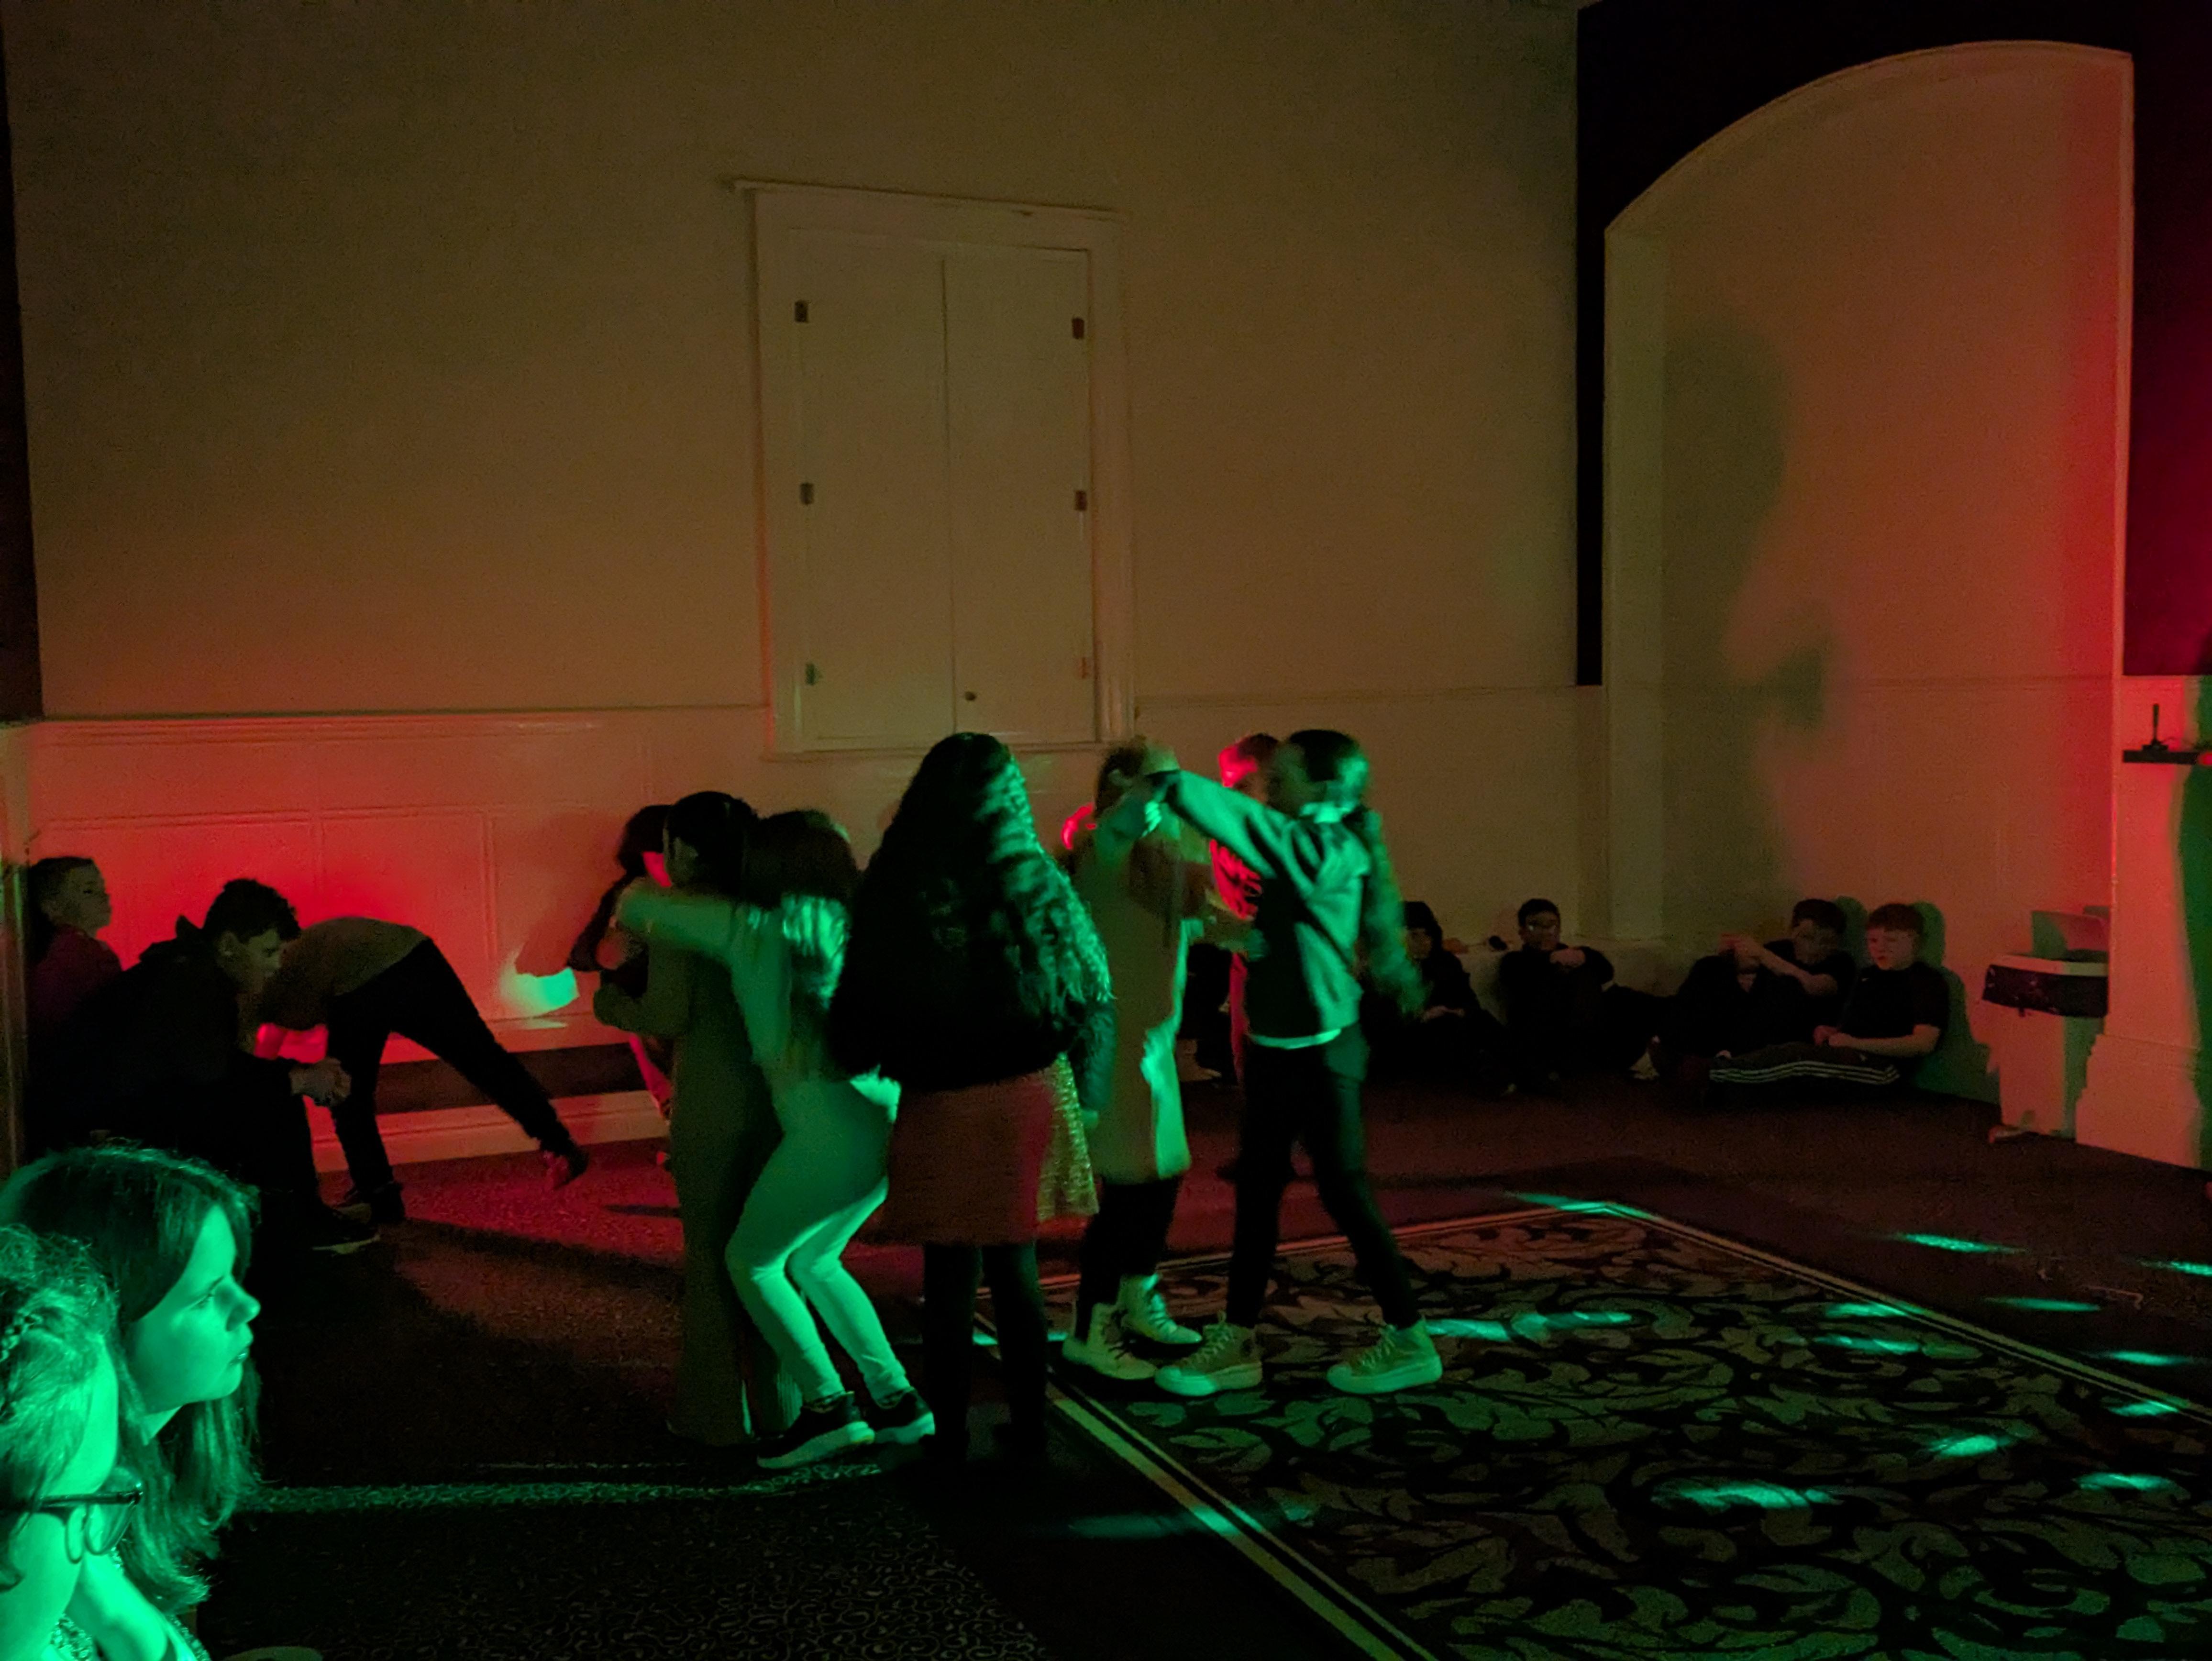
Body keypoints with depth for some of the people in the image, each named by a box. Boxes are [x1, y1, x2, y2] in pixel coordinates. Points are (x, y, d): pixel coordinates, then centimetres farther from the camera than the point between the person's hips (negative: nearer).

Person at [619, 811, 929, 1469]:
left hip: (830, 1130, -7)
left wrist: (642, 889, 31)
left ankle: (826, 1405, 5)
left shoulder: (752, 930, 0)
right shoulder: (855, 925, 13)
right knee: (813, 1260, 24)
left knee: (750, 1261, 13)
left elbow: (637, 908, 9)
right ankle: (895, 1399, 23)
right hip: (891, 1120, 7)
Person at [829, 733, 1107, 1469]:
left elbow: (861, 1011, -3)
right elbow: (1092, 995, 6)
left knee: (951, 1277, 9)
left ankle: (948, 1438, 19)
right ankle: (1027, 1431, 23)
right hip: (1033, 1095, 3)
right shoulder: (1040, 885, -3)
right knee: (1015, 1269, 15)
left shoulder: (895, 893, -10)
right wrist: (1074, 1077, 21)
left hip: (944, 1105, -2)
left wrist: (856, 1059, 18)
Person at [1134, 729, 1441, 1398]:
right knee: (1255, 1191, 12)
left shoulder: (1330, 853, -20)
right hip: (1279, 1046, 9)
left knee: (1344, 1192, 1)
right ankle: (1237, 1341, 21)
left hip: (1319, 1052, -9)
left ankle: (1409, 1341, 15)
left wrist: (1170, 786, -27)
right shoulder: (1308, 849, 8)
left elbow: (1249, 825, -30)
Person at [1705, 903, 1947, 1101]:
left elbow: (1924, 1043, -10)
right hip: (1845, 1055, 8)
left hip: (1882, 1066, -7)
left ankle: (1714, 1073, -44)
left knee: (1797, 1057, -30)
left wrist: (1857, 1043, -14)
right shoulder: (1868, 976, 27)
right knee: (1778, 1051, -22)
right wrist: (1833, 1032, 13)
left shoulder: (1927, 982, 1)